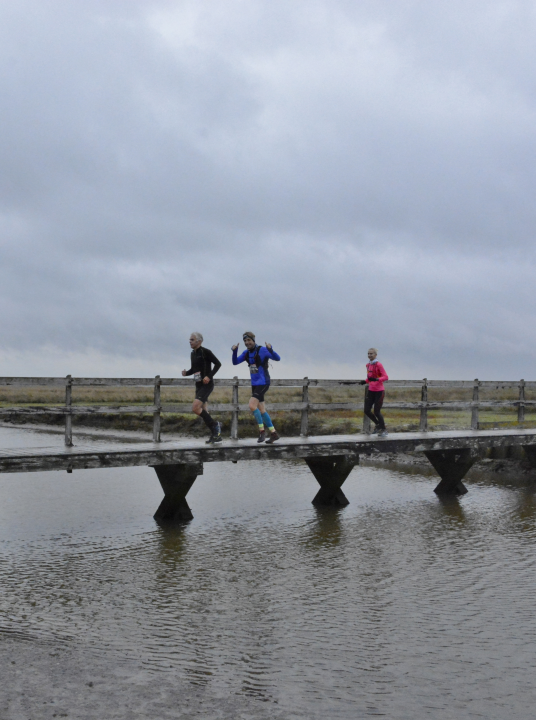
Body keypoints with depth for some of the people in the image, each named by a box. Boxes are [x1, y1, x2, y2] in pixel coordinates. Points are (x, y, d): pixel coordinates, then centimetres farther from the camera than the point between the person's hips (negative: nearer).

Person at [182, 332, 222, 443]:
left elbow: (218, 363, -12)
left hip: (207, 384, -9)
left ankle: (215, 424, -6)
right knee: (203, 412, 8)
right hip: (198, 385, 9)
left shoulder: (205, 352, -10)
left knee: (195, 408, -21)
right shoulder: (193, 354, 14)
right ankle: (216, 435, 15)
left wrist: (209, 376, -20)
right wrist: (186, 373, 3)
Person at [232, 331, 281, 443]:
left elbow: (277, 358, -19)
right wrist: (234, 351, -9)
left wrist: (270, 349, -37)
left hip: (263, 383, -8)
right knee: (261, 411, 9)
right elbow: (235, 362, 9)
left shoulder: (262, 350, -13)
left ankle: (262, 431, -8)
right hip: (254, 384, 8)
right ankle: (274, 434, 17)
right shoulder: (247, 353, 8)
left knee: (252, 406, -20)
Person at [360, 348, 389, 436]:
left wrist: (376, 379, -34)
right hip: (371, 391, 7)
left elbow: (385, 377, -17)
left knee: (376, 412, -6)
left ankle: (384, 430, 12)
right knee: (367, 411, 3)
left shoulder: (378, 365, -13)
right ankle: (378, 424, 27)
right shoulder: (368, 365, 10)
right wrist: (365, 381, 0)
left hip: (379, 391, -7)